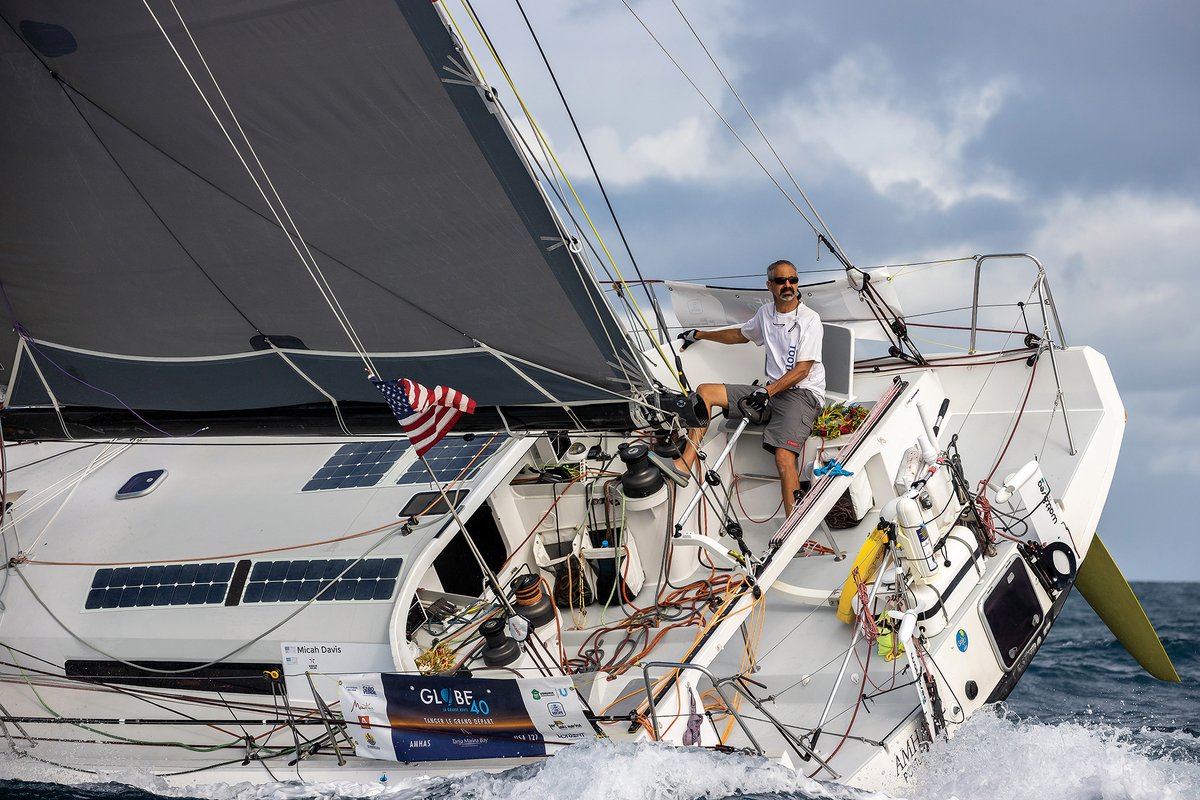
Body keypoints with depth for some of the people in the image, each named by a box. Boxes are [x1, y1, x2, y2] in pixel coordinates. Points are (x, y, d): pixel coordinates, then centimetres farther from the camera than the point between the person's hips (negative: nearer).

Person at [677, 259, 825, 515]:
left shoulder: (809, 319, -8)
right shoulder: (766, 313, 13)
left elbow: (802, 370, -13)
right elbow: (741, 335, 34)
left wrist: (767, 392, -22)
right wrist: (699, 335, 38)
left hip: (803, 392, -7)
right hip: (772, 389, 7)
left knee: (784, 457, -31)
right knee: (705, 391, -5)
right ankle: (684, 466, -11)